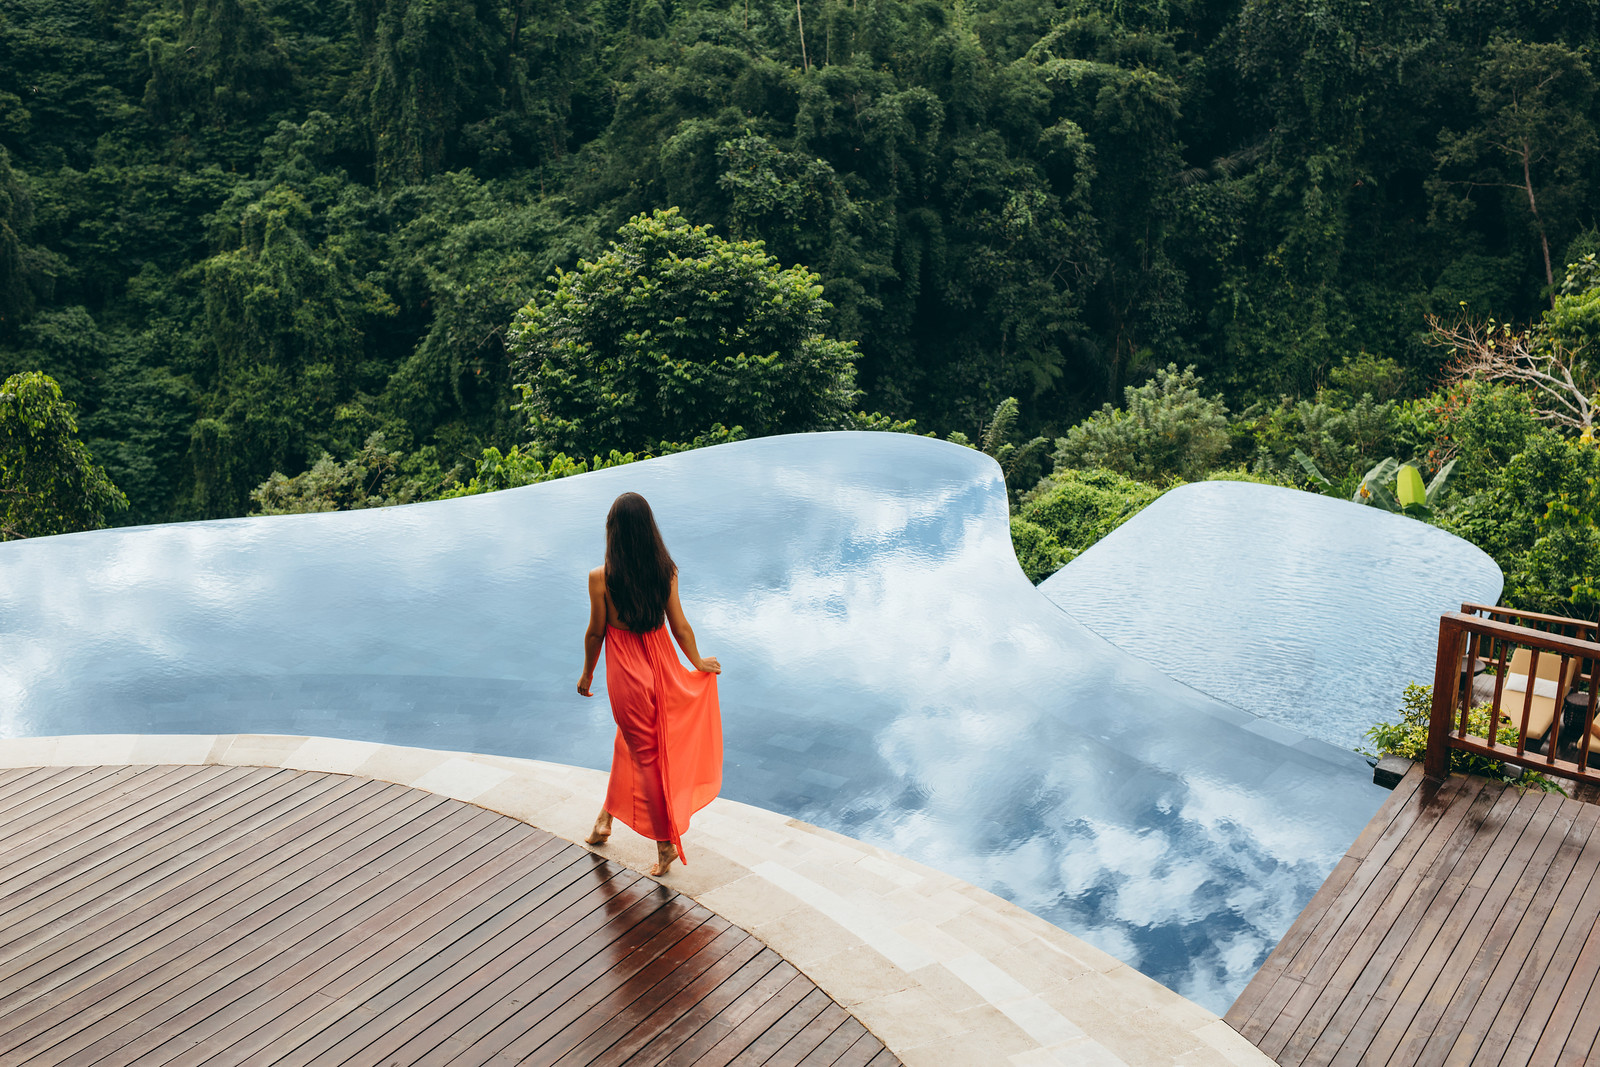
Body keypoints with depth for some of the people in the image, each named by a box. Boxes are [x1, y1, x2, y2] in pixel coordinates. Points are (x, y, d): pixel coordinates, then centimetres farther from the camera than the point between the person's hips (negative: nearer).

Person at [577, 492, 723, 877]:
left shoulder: (601, 577, -18)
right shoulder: (665, 570, -8)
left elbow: (596, 632, -9)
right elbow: (680, 626, -2)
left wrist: (587, 673, 8)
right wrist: (698, 662, 15)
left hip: (626, 671, -4)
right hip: (662, 666, 5)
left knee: (645, 755, 8)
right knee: (629, 741, 25)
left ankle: (665, 843, 15)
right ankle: (606, 818, 41)